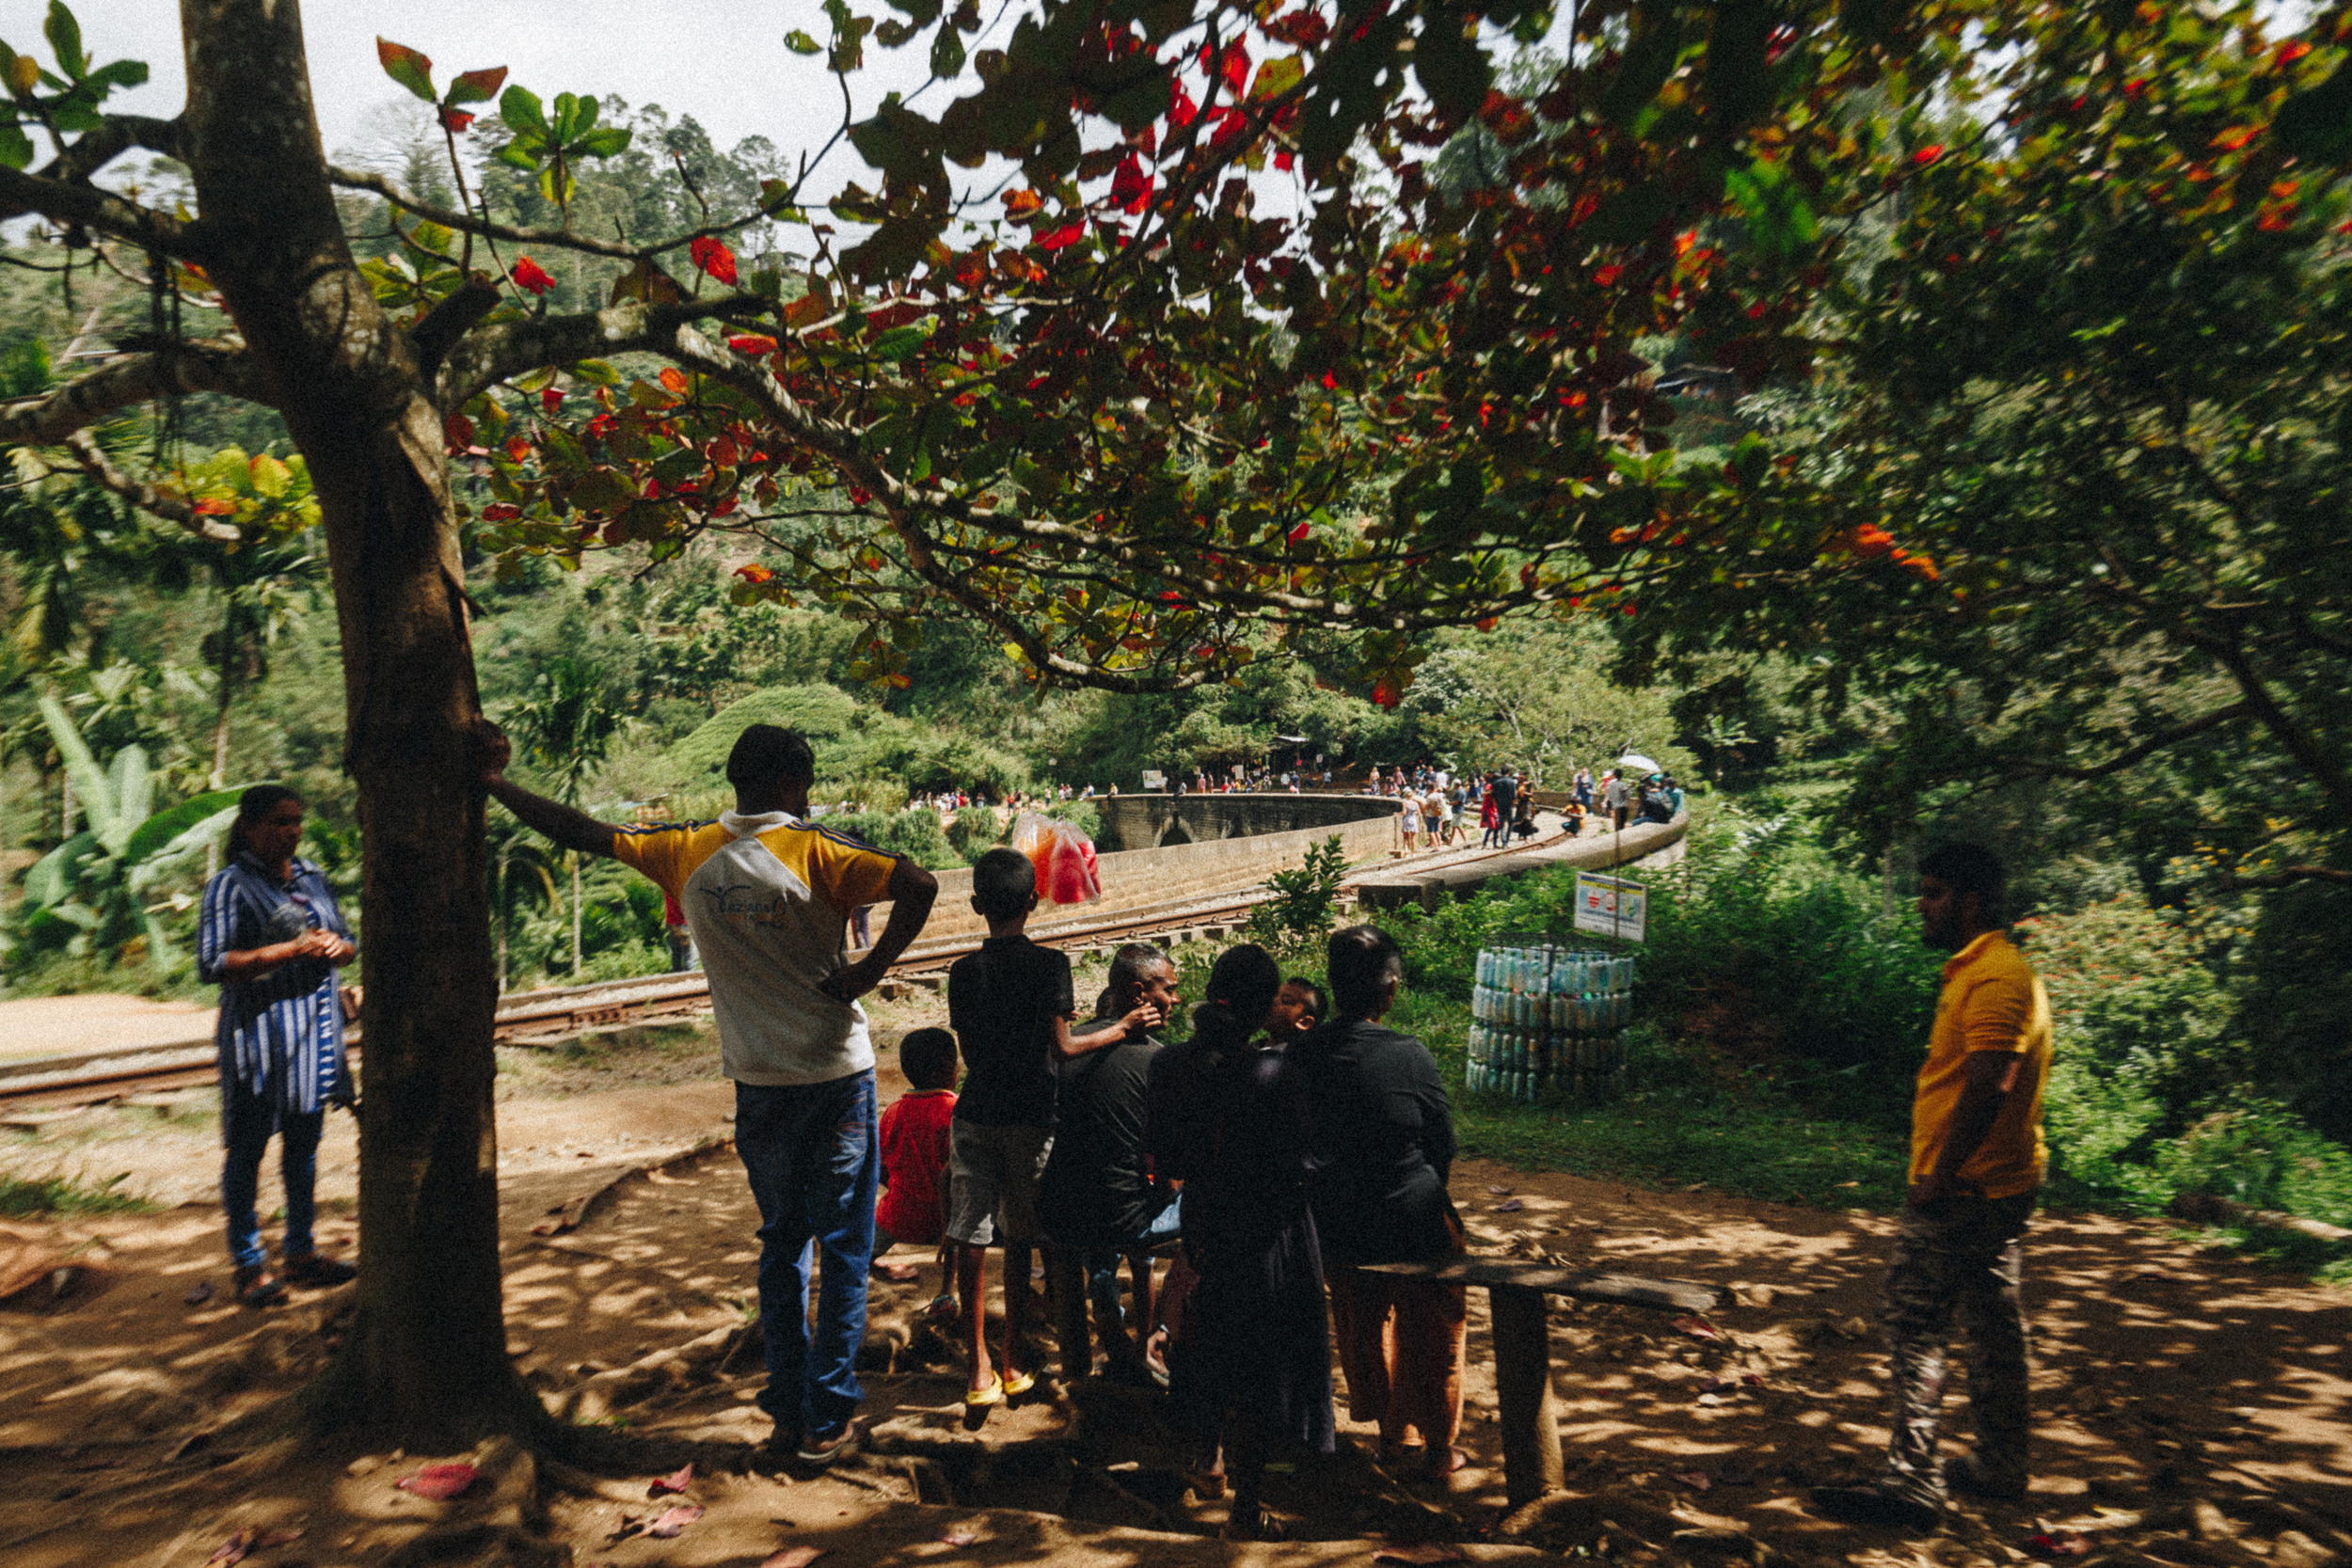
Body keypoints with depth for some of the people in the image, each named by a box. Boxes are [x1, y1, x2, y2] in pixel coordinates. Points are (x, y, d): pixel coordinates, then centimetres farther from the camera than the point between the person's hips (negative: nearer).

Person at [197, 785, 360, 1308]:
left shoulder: (313, 877, 12)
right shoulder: (230, 885, -7)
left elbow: (347, 941, 20)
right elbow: (211, 965, -15)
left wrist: (336, 947, -3)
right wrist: (290, 950, -21)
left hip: (316, 1031, 7)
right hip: (259, 1034, -6)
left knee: (305, 1143, 14)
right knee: (247, 1150, 3)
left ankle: (300, 1252, 25)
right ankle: (250, 1265, 14)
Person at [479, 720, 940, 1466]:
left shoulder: (688, 852, -1)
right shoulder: (815, 851, -12)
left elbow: (586, 833, 7)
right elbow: (918, 886, -25)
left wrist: (496, 782, 18)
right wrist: (868, 972, -16)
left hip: (758, 1085, 4)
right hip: (837, 1077, -4)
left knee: (781, 1245, 18)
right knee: (843, 1250, 8)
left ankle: (787, 1411, 24)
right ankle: (827, 1419, 14)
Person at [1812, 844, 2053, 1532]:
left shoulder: (1996, 977, -18)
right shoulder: (1978, 971, 15)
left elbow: (1988, 1086, -25)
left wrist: (1940, 1175, -22)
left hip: (1962, 1192, -11)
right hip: (1997, 1189, 11)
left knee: (1914, 1323, -6)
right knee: (1993, 1323, 17)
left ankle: (1912, 1485, 0)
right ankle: (1998, 1467, 29)